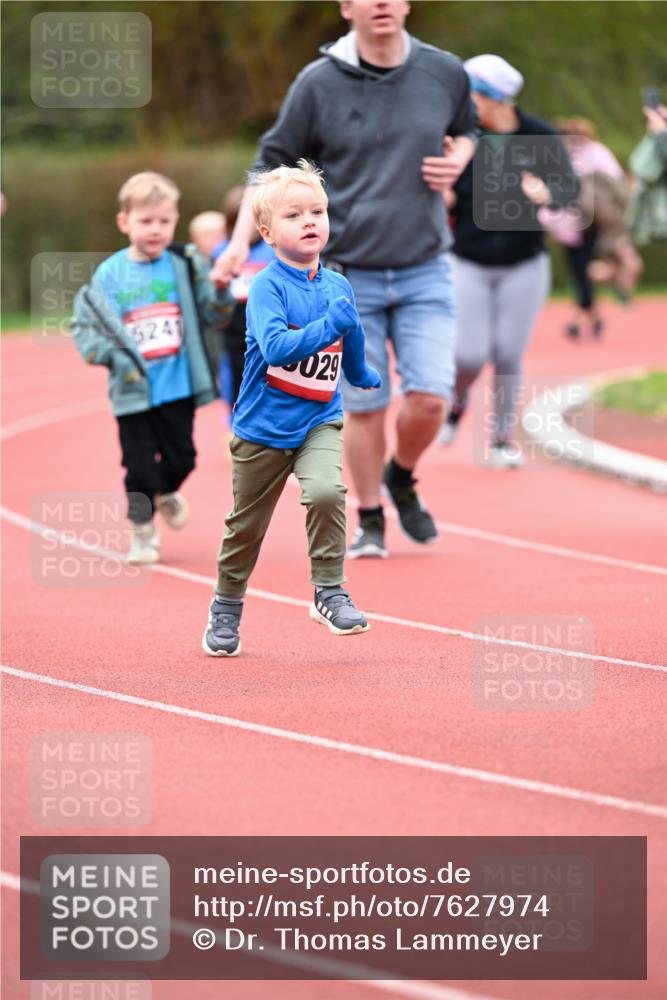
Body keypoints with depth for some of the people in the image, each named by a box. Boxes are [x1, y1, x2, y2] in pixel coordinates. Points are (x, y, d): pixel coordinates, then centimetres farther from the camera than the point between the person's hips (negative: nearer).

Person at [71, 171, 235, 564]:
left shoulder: (184, 268, -2)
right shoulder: (109, 275, -4)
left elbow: (215, 315, 0)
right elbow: (83, 326, 0)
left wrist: (221, 292, -21)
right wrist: (110, 355, -16)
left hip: (179, 388, 1)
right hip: (133, 392, -1)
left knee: (180, 459, 9)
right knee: (140, 467, 3)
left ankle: (166, 493, 42)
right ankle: (143, 532, 22)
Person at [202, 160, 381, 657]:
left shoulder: (339, 286, 2)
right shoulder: (268, 286, -15)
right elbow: (276, 347, -31)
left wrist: (365, 376, 37)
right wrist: (329, 327, -37)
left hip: (320, 421, 3)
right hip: (264, 424, -3)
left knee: (326, 490, -25)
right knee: (247, 523, 11)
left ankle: (330, 592, -11)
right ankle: (227, 607, 31)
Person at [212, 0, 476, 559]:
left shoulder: (446, 73, 1)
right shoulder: (319, 84, -6)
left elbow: (465, 130, 21)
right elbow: (272, 163, 1)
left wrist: (457, 161, -2)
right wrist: (241, 241, -8)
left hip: (425, 271, 2)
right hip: (349, 276, -2)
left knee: (430, 398, -8)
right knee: (364, 407, 1)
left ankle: (402, 478, 23)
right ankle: (370, 521, 20)